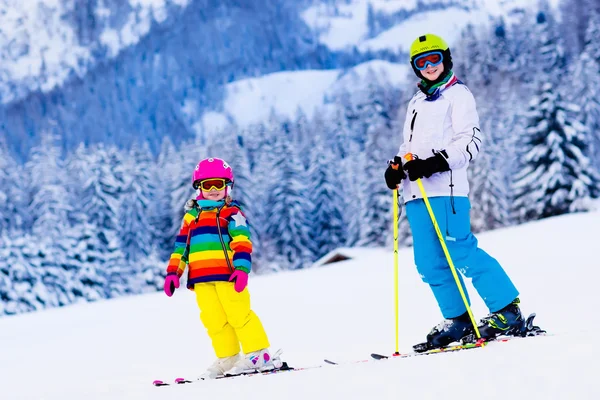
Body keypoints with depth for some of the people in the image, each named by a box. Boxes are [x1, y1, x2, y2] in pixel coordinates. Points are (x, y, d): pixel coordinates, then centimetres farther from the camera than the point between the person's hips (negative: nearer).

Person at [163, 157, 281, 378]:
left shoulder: (232, 212, 4)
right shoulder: (191, 216, 21)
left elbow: (242, 241, -8)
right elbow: (181, 246, 23)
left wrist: (242, 267, -21)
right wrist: (172, 272, 15)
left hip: (227, 274, -5)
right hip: (201, 278, 5)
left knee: (238, 314, -9)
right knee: (213, 320, 3)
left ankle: (259, 354, -4)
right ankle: (227, 358, 11)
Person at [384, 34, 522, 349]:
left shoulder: (457, 94, 3)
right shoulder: (416, 103, 26)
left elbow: (470, 141, -7)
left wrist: (435, 163, -20)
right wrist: (397, 166, 10)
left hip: (445, 187, -8)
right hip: (416, 193, 8)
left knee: (462, 254, -14)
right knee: (429, 262, 2)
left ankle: (507, 311, -8)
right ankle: (457, 319, 9)